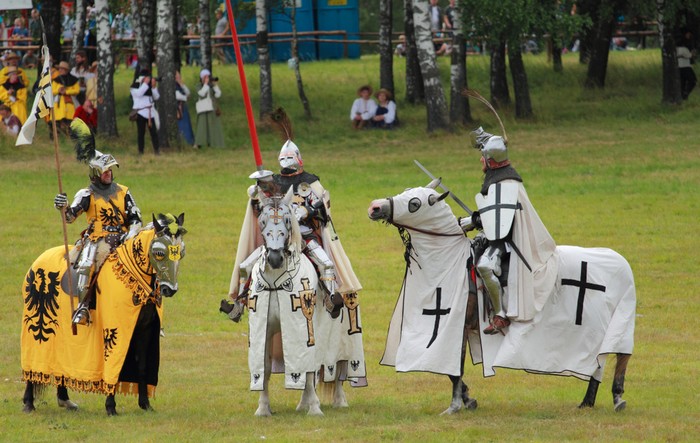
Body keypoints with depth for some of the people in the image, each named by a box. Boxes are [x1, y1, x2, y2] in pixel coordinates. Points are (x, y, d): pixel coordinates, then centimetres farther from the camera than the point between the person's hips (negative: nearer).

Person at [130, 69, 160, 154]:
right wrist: (145, 83, -18)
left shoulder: (149, 85, 12)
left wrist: (154, 87, -9)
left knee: (153, 132, -4)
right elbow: (138, 93, -19)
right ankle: (141, 152, 1)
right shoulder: (135, 85, 2)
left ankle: (157, 151, -4)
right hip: (140, 112, -3)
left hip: (150, 112, 3)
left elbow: (156, 97, 4)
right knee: (141, 132, -2)